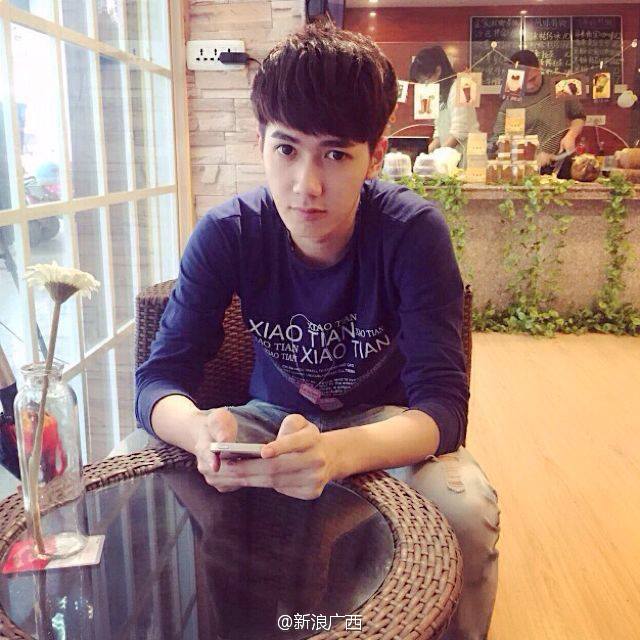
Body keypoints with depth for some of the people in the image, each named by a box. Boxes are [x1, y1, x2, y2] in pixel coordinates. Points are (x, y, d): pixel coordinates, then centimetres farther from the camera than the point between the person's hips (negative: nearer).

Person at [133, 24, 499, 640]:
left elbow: (442, 403, -29)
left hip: (384, 422, -1)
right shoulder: (226, 233, -17)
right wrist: (201, 431, -45)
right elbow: (158, 378, -19)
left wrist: (340, 452, -51)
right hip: (273, 414, 2)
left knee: (466, 509, -31)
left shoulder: (414, 231, -22)